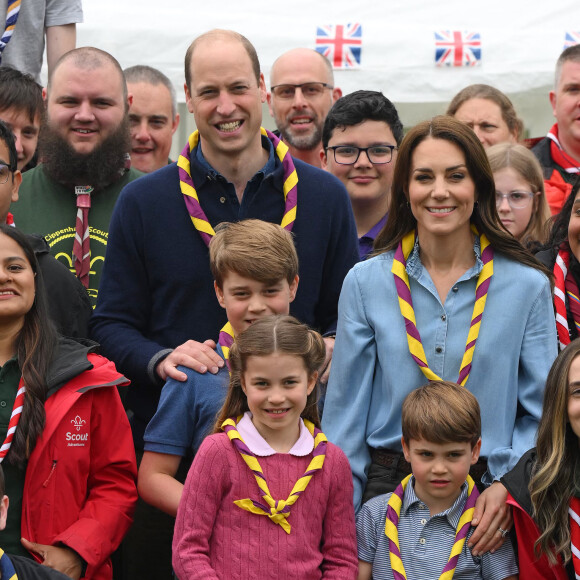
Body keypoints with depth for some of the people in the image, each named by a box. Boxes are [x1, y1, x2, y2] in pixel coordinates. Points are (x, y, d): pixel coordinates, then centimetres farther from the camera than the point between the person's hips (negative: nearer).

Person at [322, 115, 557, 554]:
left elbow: (542, 412, 2)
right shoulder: (366, 282, 2)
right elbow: (345, 411, 4)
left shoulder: (528, 286, 1)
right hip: (388, 482, 0)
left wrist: (508, 486, -13)